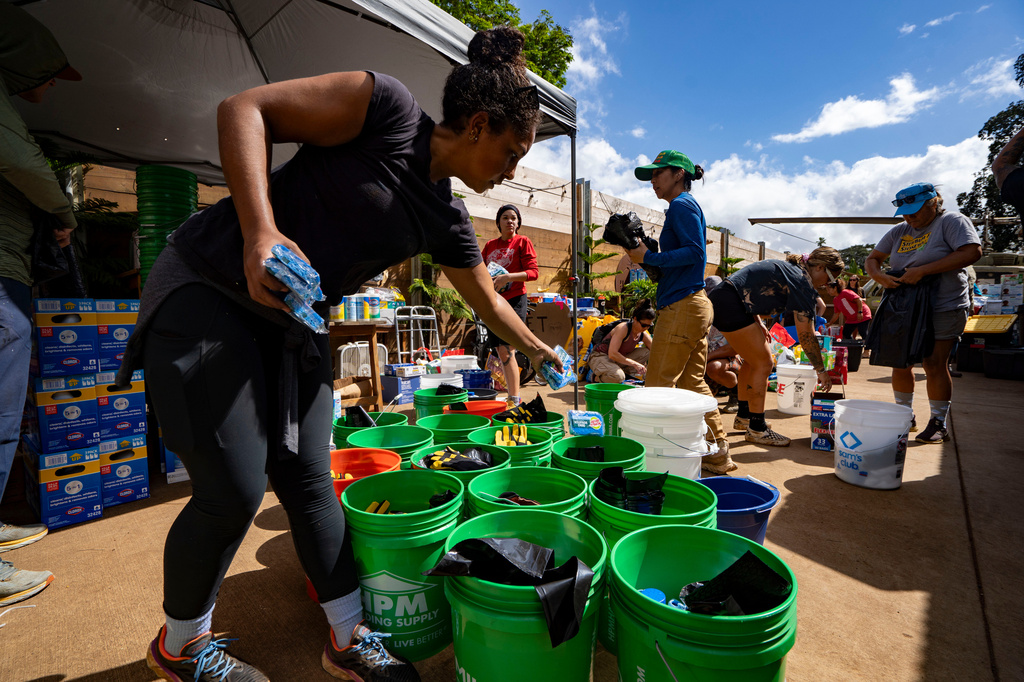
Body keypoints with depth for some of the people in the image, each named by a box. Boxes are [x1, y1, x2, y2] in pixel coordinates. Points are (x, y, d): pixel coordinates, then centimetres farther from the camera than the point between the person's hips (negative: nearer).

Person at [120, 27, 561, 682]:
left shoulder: (447, 221, 5)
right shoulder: (387, 106, -14)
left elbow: (488, 299, 17)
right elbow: (244, 108, -14)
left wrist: (538, 349, 26)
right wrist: (261, 233, -28)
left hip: (294, 324, 6)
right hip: (206, 290, -6)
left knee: (308, 479, 7)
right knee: (234, 490, -5)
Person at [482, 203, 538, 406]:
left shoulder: (522, 241, 1)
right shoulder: (490, 245, 15)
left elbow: (533, 272, -7)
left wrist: (507, 277, -22)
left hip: (514, 300, -5)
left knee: (507, 350, -15)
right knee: (501, 352, 7)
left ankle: (515, 400, -10)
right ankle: (512, 397, 18)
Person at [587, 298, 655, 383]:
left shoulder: (643, 335, -3)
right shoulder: (623, 328, -25)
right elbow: (612, 354, -32)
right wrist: (635, 364, -30)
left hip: (618, 359, 7)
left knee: (646, 352, -6)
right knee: (618, 377, -38)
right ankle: (597, 377, -7)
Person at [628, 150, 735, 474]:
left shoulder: (681, 204, -6)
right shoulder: (688, 206, 24)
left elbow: (695, 253, -17)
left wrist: (648, 258, -15)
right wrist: (644, 251, 13)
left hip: (681, 306, -10)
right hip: (695, 304, 10)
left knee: (658, 386, -7)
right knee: (692, 382, 12)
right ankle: (718, 451, 19)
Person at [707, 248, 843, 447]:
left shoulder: (787, 268, 20)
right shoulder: (803, 282, -9)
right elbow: (806, 334, -10)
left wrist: (758, 323, 17)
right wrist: (821, 371, -1)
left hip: (722, 300, 11)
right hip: (730, 305, -11)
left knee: (753, 359, 19)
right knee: (763, 363, -5)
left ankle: (743, 416, 30)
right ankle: (756, 429, 3)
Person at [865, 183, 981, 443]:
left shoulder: (952, 221, -3)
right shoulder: (899, 231, 13)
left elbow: (971, 252, -17)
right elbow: (872, 259, 13)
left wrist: (922, 270, -22)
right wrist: (881, 277, -9)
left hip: (942, 308, -5)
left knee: (934, 364, -7)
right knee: (900, 363, 6)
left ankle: (938, 423, 6)